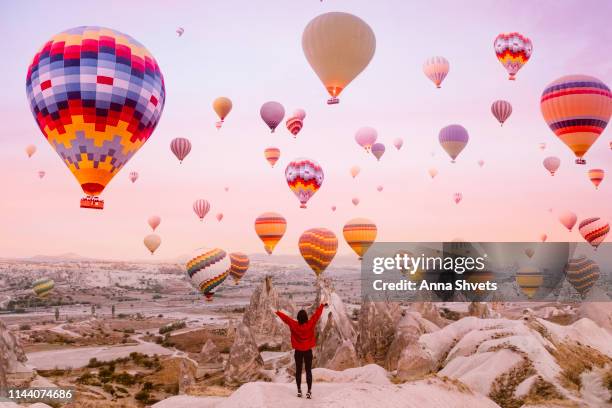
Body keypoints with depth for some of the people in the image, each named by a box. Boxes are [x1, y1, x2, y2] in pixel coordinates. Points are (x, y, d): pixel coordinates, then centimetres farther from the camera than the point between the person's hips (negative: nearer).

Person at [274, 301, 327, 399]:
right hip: (308, 351, -1)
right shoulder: (310, 324, -15)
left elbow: (285, 317, -2)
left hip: (298, 351, 1)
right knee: (308, 370, 5)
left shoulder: (294, 325, -14)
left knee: (298, 370, 13)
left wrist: (278, 312, 14)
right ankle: (309, 391, 0)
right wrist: (322, 305, 8)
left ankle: (299, 390, 17)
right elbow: (317, 314, -5)